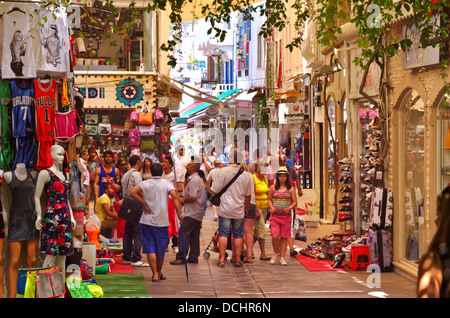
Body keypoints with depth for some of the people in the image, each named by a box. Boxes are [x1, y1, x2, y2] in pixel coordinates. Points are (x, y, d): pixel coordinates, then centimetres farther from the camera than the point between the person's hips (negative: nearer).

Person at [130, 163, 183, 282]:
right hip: (162, 221, 0)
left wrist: (144, 204, -5)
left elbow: (132, 192, -11)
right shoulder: (167, 184, -2)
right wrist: (179, 214, -15)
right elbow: (175, 197, -17)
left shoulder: (145, 184, 3)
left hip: (147, 220, 1)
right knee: (161, 248, 13)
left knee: (150, 248, 2)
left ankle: (155, 274, -7)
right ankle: (159, 273, 25)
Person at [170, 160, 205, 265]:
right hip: (198, 213, 10)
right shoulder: (199, 179, 17)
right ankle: (193, 257, 13)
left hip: (191, 213, -10)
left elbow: (193, 197, -22)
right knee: (194, 236, 11)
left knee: (183, 234, -9)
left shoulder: (193, 180, -16)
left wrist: (183, 200, -7)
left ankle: (181, 257, -11)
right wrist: (184, 200, 16)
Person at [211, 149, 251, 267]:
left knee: (223, 234, 4)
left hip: (225, 209, -2)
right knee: (238, 235, 9)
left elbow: (215, 190, -8)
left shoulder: (223, 171, -10)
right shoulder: (245, 175, 0)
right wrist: (246, 208, 23)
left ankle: (222, 259, 2)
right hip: (239, 210, 2)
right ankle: (238, 260, 10)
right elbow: (248, 195, 10)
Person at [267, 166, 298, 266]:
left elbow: (295, 202, 7)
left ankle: (282, 257, 9)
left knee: (284, 237, 1)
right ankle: (276, 253, 9)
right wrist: (271, 207, -4)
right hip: (275, 216, 0)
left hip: (286, 216, 0)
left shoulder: (291, 189, 5)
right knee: (275, 235, -15)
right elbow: (269, 199, 14)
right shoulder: (273, 187, 7)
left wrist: (289, 208, -12)